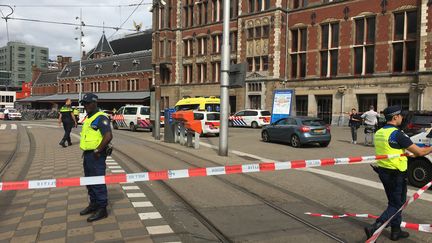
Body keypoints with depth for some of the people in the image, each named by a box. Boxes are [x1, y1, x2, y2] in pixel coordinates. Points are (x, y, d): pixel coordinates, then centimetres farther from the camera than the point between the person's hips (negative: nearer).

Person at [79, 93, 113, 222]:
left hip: (96, 156, -10)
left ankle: (102, 209, 4)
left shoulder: (101, 118, -15)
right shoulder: (88, 118, 15)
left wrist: (97, 151, -20)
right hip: (88, 154, 10)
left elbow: (108, 136, -26)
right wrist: (86, 151, 16)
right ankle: (93, 204, 32)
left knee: (98, 182, -5)